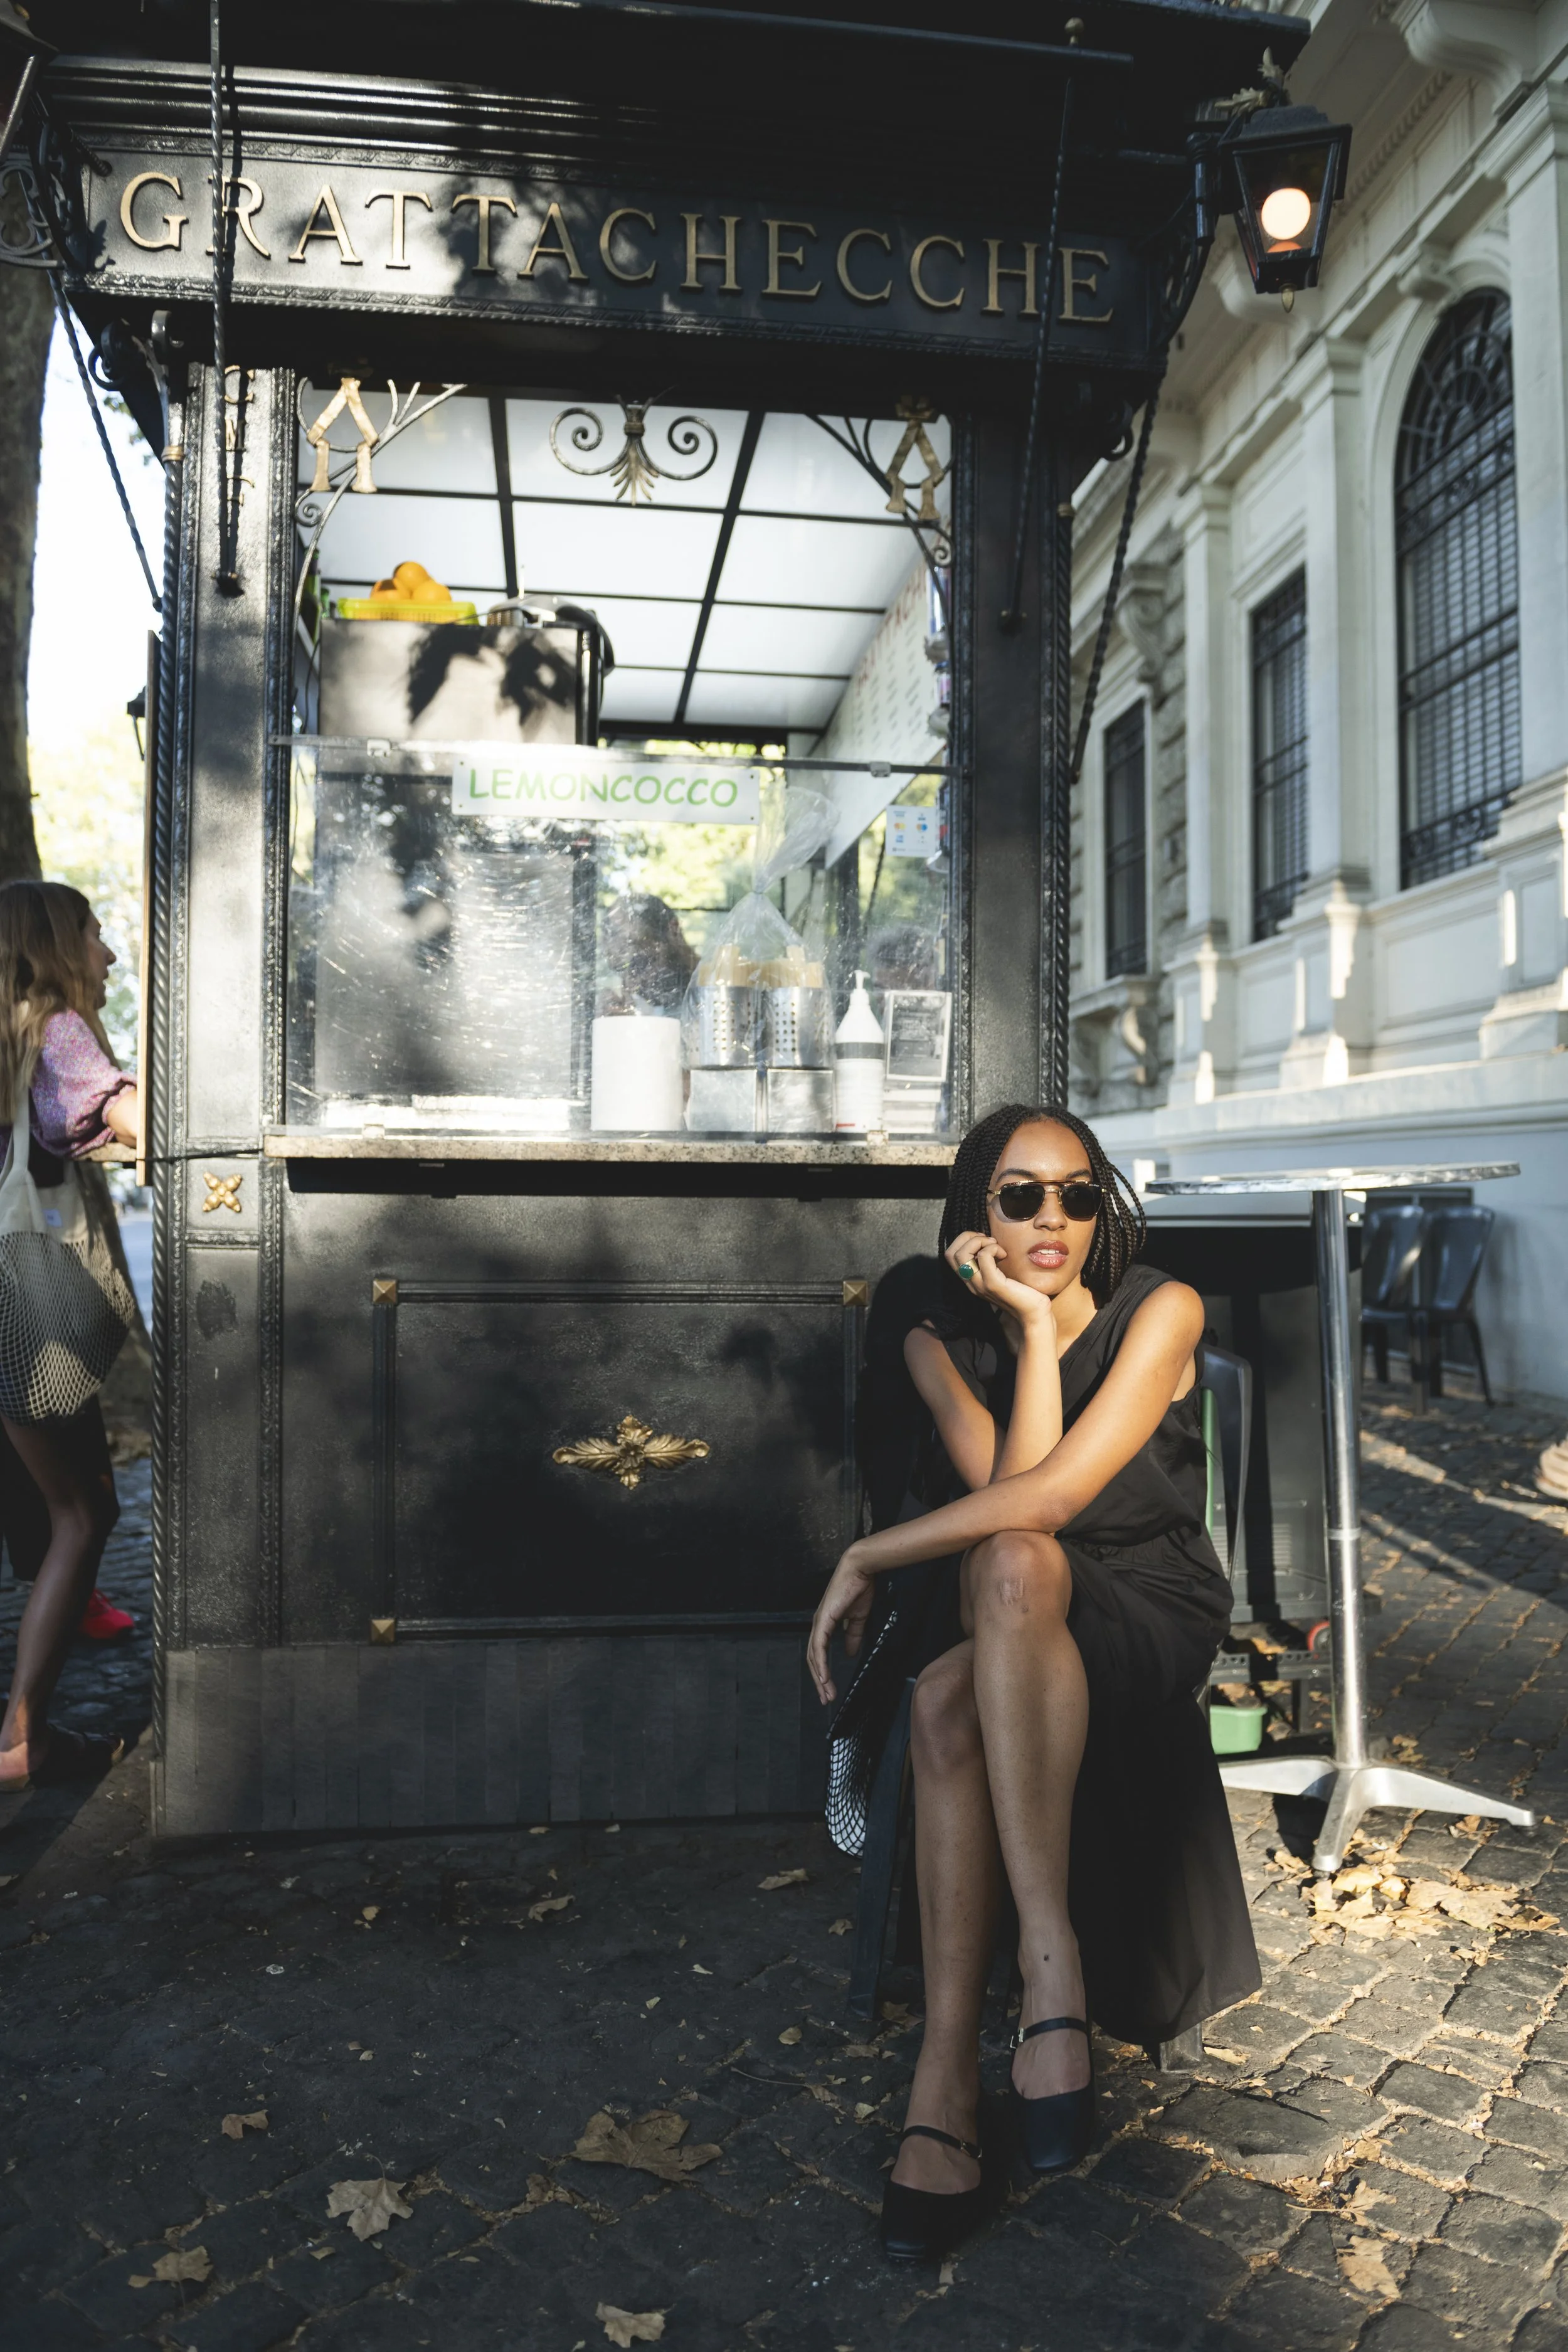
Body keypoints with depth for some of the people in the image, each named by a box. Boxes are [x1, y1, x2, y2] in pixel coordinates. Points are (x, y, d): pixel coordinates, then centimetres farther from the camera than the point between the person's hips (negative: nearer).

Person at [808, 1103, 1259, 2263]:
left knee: (1011, 1566, -37)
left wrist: (867, 1557, -18)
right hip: (1001, 1625, 3)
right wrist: (1033, 1328, -18)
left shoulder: (1160, 1313, -10)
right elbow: (1008, 1483, -15)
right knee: (949, 1696, -34)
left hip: (1150, 1625, -3)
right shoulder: (942, 1343, 2)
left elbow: (1056, 1492, -22)